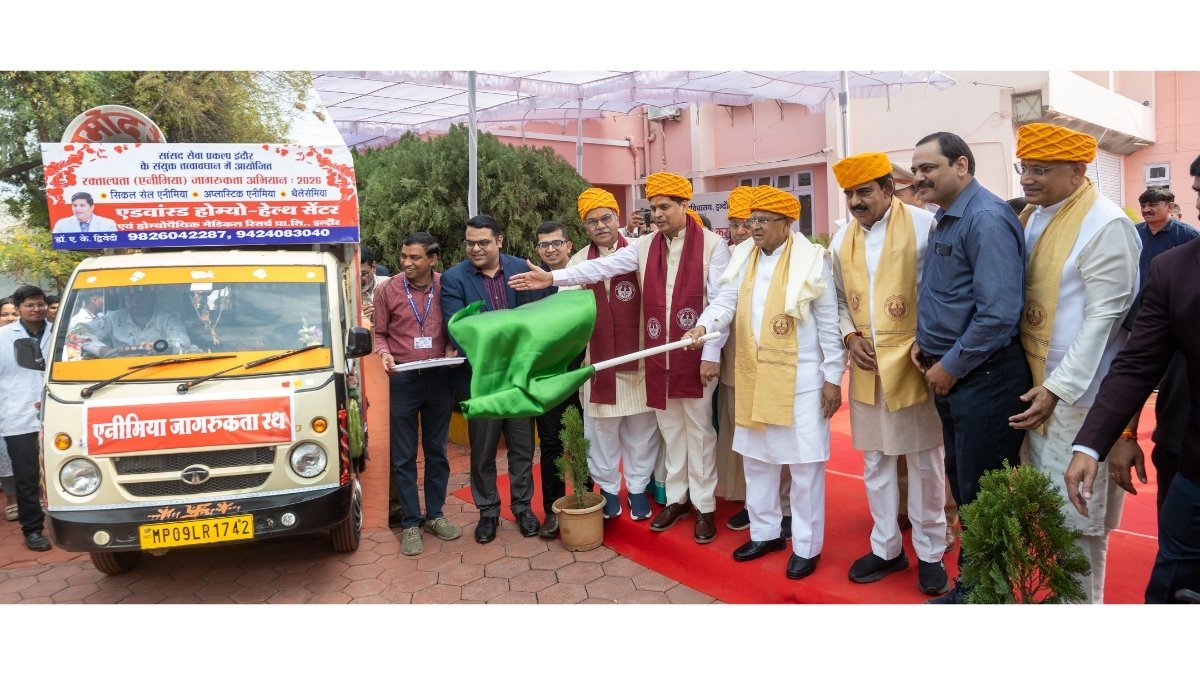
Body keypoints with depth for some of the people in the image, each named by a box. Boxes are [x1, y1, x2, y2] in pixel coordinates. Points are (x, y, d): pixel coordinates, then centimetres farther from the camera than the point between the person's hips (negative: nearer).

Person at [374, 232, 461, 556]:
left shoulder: (446, 288, -2)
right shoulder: (387, 291, -3)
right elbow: (379, 334, 4)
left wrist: (451, 349, -12)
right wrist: (385, 354, -15)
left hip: (439, 379, 1)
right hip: (402, 379, -1)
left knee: (437, 451, 12)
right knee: (404, 456, 5)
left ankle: (434, 515, 27)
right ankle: (410, 523, 17)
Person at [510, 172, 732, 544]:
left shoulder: (712, 245, -5)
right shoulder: (645, 246, 8)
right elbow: (603, 267, -2)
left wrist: (712, 353, -12)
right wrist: (554, 277, -13)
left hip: (696, 354, -4)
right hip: (659, 355, 4)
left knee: (699, 429, 5)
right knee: (670, 428, 14)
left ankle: (704, 506, 17)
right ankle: (676, 498, 27)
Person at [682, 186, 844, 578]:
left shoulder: (811, 259, -8)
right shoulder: (743, 257, 6)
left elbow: (829, 324, -6)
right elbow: (725, 302, -2)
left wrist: (833, 377, -7)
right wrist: (703, 326, -23)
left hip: (800, 378, -5)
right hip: (753, 376, 6)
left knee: (804, 463, 2)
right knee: (755, 457, 15)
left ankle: (807, 546, 16)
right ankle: (765, 532, 31)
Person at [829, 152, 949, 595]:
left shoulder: (924, 226, -10)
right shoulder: (842, 239, 6)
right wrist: (850, 337, -3)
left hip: (915, 362, -5)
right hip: (866, 367, 5)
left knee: (925, 460, 8)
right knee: (875, 460, 13)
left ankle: (930, 553, 24)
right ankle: (886, 547, 29)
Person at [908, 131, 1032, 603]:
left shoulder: (986, 218, -18)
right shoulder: (945, 219, 12)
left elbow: (999, 312, -25)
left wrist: (951, 366, -16)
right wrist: (925, 344, 7)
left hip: (984, 377, -10)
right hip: (950, 374, 10)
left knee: (983, 496, 4)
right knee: (962, 487, 19)